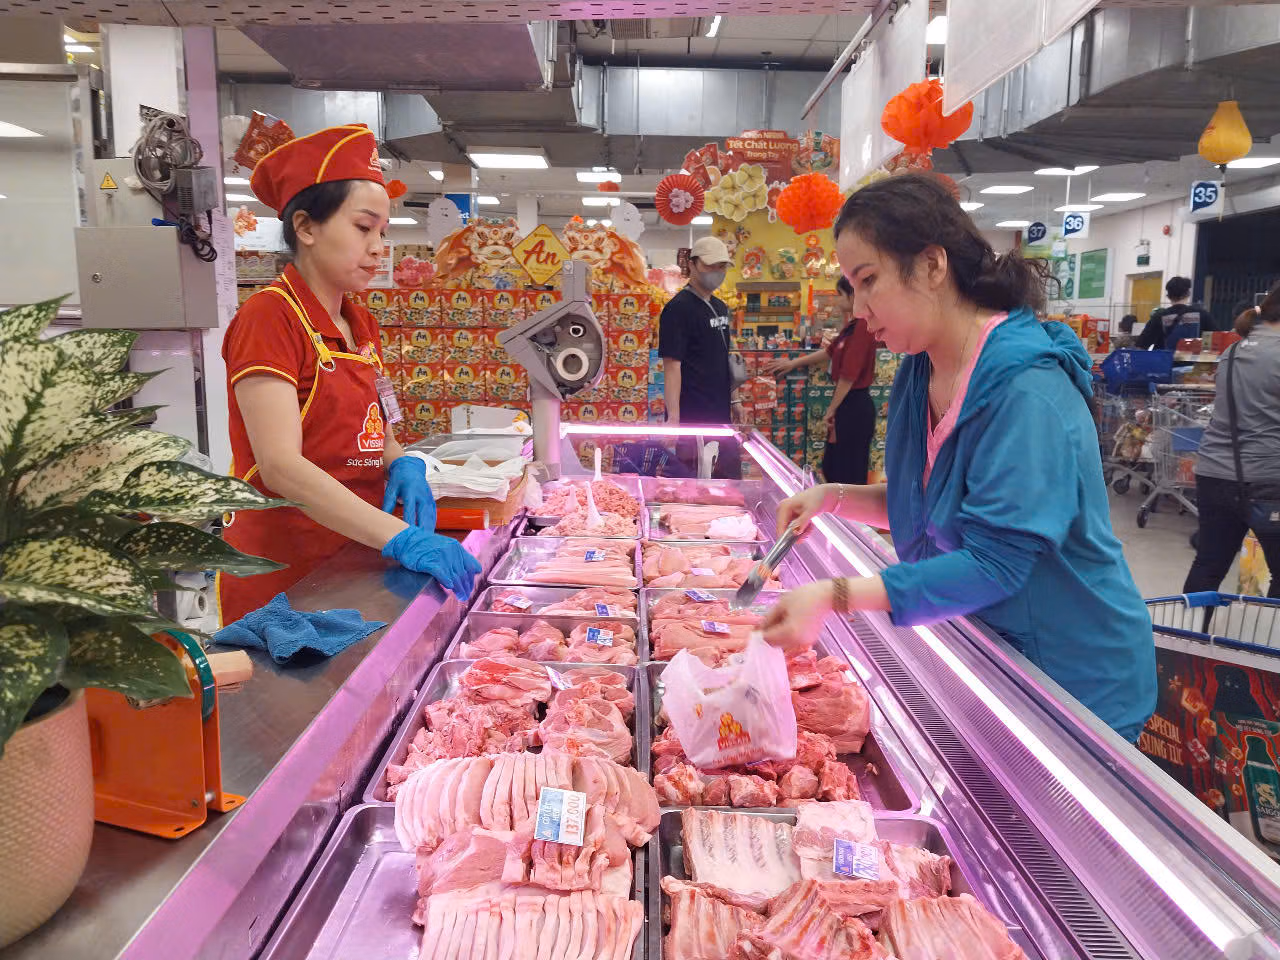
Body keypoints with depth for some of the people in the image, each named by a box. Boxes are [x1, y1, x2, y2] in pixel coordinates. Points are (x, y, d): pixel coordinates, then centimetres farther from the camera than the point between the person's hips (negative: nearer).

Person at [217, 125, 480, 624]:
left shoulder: (361, 325, 10)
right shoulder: (270, 316, -14)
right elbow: (280, 466, -24)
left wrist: (403, 466, -7)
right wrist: (400, 538, -33)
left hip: (355, 562, 7)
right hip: (284, 576, -7)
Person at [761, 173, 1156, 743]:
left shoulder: (1024, 387, -27)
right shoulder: (918, 374, 1)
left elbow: (993, 564, -30)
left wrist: (835, 596, -34)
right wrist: (833, 498, -6)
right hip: (981, 654, 8)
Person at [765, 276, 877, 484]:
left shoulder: (862, 327, -19)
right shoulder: (852, 326, 12)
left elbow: (849, 375, -19)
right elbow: (830, 352, 26)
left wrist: (831, 410, -9)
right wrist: (793, 363, 31)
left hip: (855, 407, -10)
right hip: (846, 405, 10)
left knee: (849, 474, 0)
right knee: (831, 469, 19)